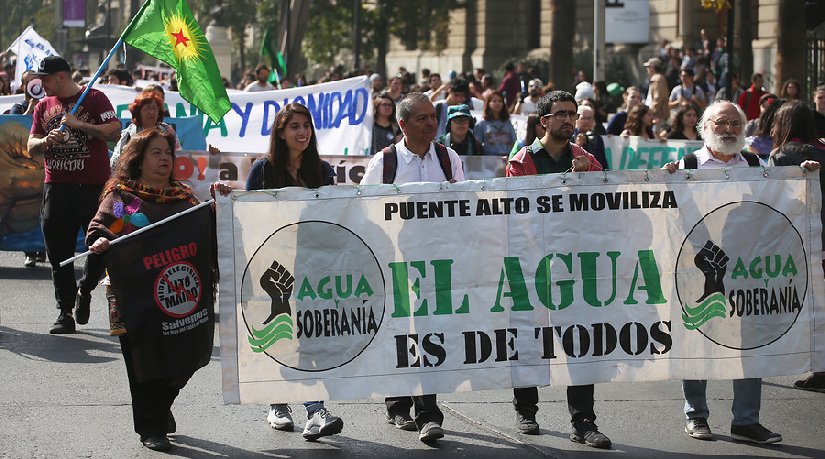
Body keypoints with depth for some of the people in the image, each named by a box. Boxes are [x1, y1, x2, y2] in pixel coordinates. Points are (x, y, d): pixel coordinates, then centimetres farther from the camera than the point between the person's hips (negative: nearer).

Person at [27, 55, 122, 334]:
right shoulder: (44, 106, 14)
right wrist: (47, 140, -9)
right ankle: (65, 313, 4)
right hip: (56, 186, 4)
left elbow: (114, 129, -12)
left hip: (94, 185, -4)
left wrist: (79, 125, -19)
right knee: (59, 254, 0)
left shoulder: (94, 98, 0)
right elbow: (31, 147, 13)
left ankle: (84, 291, 25)